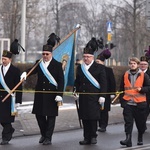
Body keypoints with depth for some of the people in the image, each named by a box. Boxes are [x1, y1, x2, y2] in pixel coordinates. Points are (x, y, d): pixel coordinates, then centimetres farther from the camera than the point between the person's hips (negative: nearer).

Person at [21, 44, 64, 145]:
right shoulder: (39, 63, 8)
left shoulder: (57, 65, -3)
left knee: (51, 116, 1)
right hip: (40, 94, 4)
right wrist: (25, 73, -31)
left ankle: (48, 137, 9)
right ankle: (44, 134, 28)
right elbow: (32, 70, -8)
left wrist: (59, 95, -13)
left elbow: (61, 81, -5)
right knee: (39, 114, 9)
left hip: (51, 94, -4)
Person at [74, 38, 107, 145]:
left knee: (93, 117, -5)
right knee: (84, 118, 4)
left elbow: (103, 83, -2)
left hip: (94, 98, -4)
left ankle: (93, 136, 7)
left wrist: (102, 96, -9)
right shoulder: (80, 67, 14)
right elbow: (77, 82, 19)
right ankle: (87, 138, 10)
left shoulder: (100, 68, 1)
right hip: (83, 98, 4)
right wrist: (76, 91, 7)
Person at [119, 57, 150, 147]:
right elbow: (122, 89, 12)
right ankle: (128, 140, -11)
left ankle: (140, 139, 27)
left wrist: (141, 89, -17)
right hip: (128, 103, 1)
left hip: (140, 103, -1)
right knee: (128, 122, -7)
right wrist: (122, 101, 7)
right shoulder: (125, 75, 8)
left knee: (140, 123, 10)